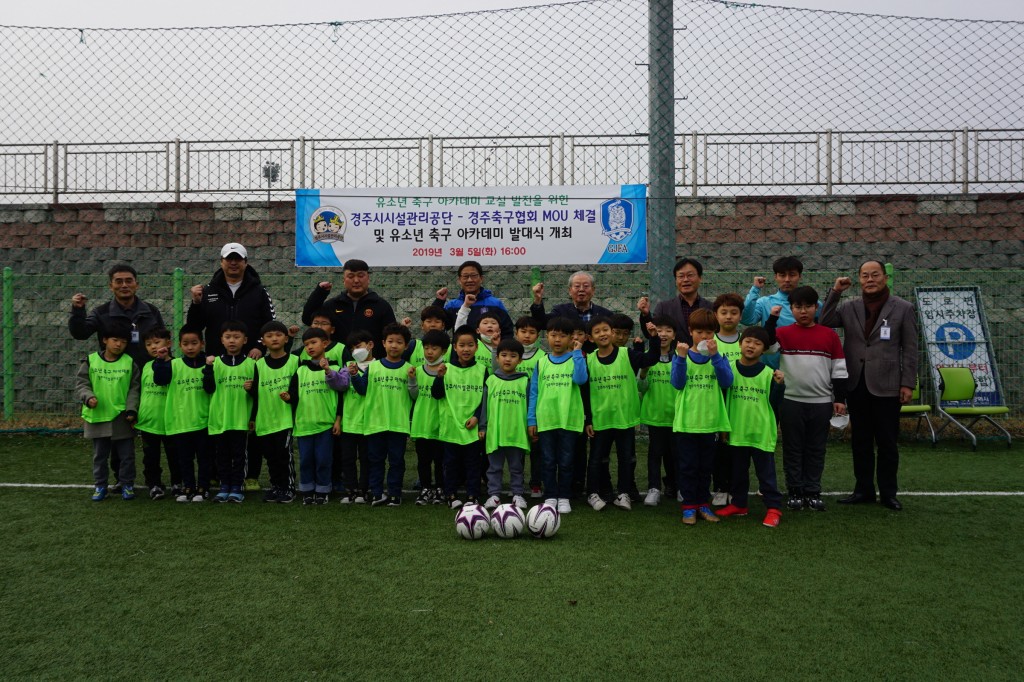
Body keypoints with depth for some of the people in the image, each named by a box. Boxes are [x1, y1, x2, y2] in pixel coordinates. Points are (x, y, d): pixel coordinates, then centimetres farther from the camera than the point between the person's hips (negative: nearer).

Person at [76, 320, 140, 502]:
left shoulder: (130, 363, -2)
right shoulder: (91, 361, -2)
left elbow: (134, 389, 0)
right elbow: (81, 382, 1)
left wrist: (131, 409, -8)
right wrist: (88, 397, -17)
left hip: (122, 418, 0)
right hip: (98, 416, 1)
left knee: (127, 455, 8)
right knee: (99, 455, 13)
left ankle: (127, 484, 21)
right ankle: (100, 486, 25)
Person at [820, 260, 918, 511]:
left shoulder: (903, 308, 0)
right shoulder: (849, 307, 6)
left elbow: (910, 349, -1)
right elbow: (822, 322, -7)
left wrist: (908, 384, -6)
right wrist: (835, 292, -9)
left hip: (886, 386, -3)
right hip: (856, 385, 3)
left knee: (887, 442, 5)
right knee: (860, 441, 11)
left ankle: (888, 492, 17)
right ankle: (864, 489, 21)